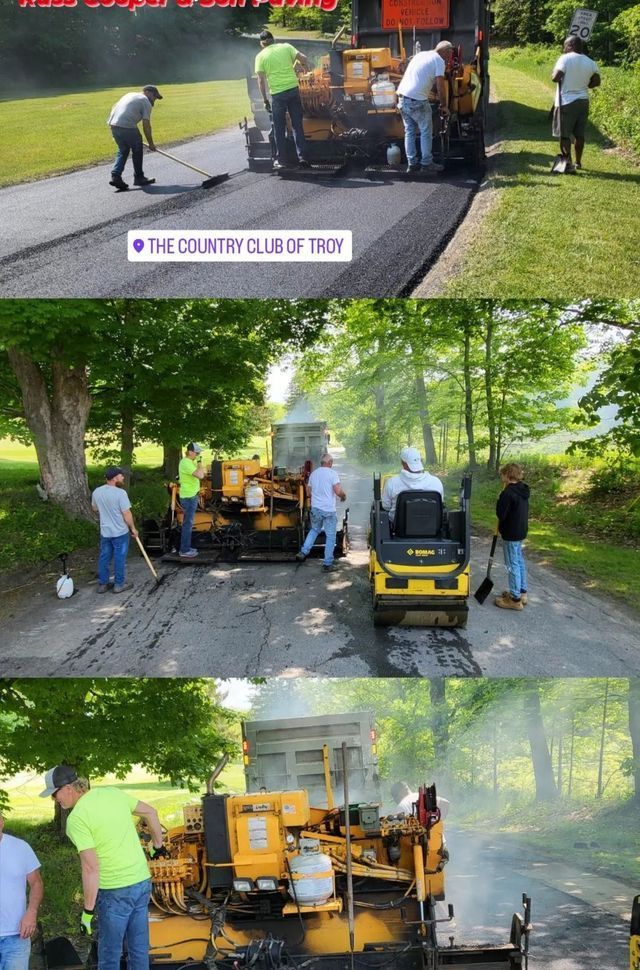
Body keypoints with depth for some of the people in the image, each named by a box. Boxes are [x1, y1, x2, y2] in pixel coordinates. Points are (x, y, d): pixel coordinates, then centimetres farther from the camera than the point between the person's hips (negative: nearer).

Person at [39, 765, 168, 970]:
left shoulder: (76, 818, -17)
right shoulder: (112, 793, 3)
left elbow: (91, 868, -20)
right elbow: (150, 813, 15)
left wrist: (88, 911, -13)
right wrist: (157, 845, 29)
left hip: (115, 892, -7)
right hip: (142, 883, 7)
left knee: (110, 954, 7)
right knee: (139, 949, 16)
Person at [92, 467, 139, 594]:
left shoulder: (96, 492, -3)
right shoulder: (120, 493, -22)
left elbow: (95, 509, 14)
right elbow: (127, 514, -18)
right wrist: (133, 528, -5)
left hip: (105, 531, 6)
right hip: (120, 532, -5)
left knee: (104, 557, 15)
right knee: (120, 558, 7)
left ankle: (102, 584, 22)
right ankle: (119, 584, 16)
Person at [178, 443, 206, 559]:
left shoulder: (190, 461, 10)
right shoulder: (186, 463, -22)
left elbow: (201, 473, 14)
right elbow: (200, 475, -29)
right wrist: (199, 461, -21)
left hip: (191, 496, 11)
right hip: (188, 497, -11)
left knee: (188, 523, 16)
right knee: (188, 524, -5)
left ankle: (186, 548, 24)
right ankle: (184, 551, -1)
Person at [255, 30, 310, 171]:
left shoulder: (261, 56, 2)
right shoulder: (286, 47, 6)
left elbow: (261, 80, -3)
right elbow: (304, 59, -2)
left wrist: (265, 100, 3)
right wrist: (304, 65, 21)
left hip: (277, 93, -2)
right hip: (293, 89, 2)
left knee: (279, 128, 8)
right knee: (297, 125, 9)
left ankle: (281, 161, 10)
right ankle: (302, 158, 6)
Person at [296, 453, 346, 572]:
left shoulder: (313, 473, 7)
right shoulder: (332, 474, -10)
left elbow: (309, 489, 17)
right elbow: (338, 491, -18)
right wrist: (343, 496, 3)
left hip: (315, 508, 5)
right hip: (329, 510, -5)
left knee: (314, 530, 27)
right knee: (330, 536, 4)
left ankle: (303, 552, 15)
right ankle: (327, 564, 6)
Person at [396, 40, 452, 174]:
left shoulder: (420, 55, 20)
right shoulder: (439, 60, -3)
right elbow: (440, 86, -11)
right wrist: (444, 106, 0)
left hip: (402, 96, 7)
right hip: (417, 101, -7)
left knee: (409, 132, 14)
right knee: (426, 133, 5)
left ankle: (412, 163, 16)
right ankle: (426, 164, 9)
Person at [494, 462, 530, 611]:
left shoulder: (508, 493, -23)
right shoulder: (523, 490, 5)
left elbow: (500, 514, -21)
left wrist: (499, 501, -8)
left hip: (511, 533, -9)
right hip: (521, 531, 9)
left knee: (513, 565, -2)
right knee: (519, 561, 20)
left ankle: (515, 599, 4)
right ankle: (522, 592, 30)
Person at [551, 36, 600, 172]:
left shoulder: (565, 59, -13)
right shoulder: (590, 62, 4)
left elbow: (555, 77, -21)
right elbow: (596, 82, 8)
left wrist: (553, 75, 0)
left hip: (566, 101, -5)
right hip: (583, 101, 5)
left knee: (564, 134, -1)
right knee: (579, 134, 14)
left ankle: (568, 164, -9)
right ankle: (578, 162, 24)